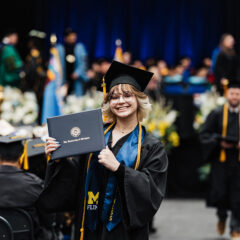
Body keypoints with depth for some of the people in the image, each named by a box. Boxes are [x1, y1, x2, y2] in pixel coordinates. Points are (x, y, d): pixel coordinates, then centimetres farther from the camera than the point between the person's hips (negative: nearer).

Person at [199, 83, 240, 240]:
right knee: (220, 192, -2)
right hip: (221, 160, -1)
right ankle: (222, 217, 29)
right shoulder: (217, 114, 3)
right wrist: (219, 142, -13)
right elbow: (204, 134, 2)